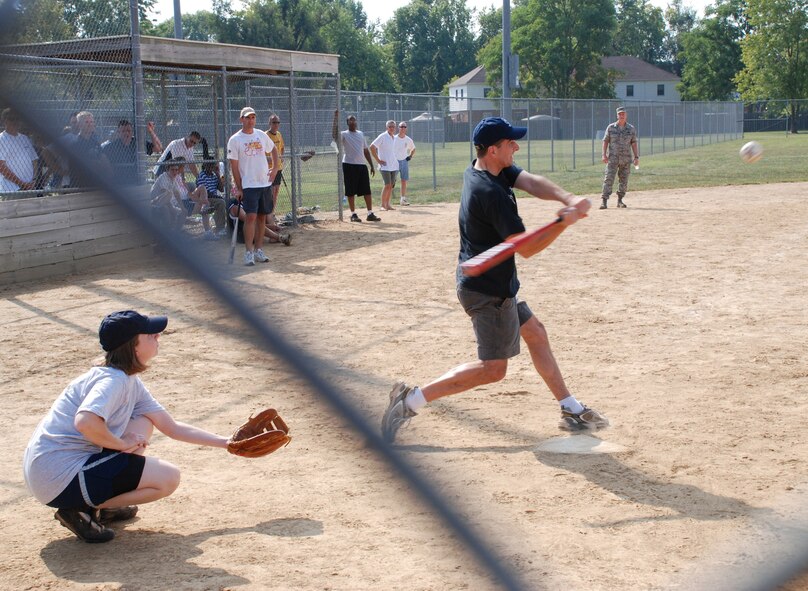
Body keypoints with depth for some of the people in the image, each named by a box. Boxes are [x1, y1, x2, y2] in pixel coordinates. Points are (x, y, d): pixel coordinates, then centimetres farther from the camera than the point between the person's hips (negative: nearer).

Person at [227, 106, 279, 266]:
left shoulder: (262, 135, 8)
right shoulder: (235, 140, -5)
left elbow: (274, 150, 24)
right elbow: (234, 166, -5)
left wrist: (275, 168, 9)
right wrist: (239, 188, -9)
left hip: (265, 183, 5)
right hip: (248, 185, -5)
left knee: (262, 217, 8)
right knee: (251, 217, -14)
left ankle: (258, 250, 17)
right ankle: (248, 252, -11)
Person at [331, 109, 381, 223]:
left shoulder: (361, 134, 15)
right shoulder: (344, 135, -1)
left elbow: (366, 150, 17)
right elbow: (334, 135, -23)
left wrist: (372, 166, 12)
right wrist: (336, 119, -24)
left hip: (362, 165, 5)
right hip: (349, 165, -5)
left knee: (367, 191, 2)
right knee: (351, 192, 0)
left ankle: (370, 214, 7)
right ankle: (353, 214, 9)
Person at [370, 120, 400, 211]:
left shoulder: (395, 138, 12)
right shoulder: (383, 136, -10)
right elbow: (372, 147, -15)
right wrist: (378, 160, -15)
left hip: (394, 165, 7)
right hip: (385, 165, -7)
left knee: (391, 185, 8)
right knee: (387, 185, -11)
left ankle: (387, 204, 15)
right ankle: (383, 204, -2)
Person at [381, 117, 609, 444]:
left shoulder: (480, 170, 2)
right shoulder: (491, 193, -26)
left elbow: (532, 183, -10)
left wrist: (568, 199, -26)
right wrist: (565, 221, -17)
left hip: (495, 284, 11)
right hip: (489, 290, -11)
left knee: (535, 333, 19)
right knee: (493, 367, -3)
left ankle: (571, 410, 29)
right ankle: (412, 400, -5)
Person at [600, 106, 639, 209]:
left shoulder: (631, 129, 6)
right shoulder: (611, 127, 2)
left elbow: (634, 143, 7)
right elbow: (605, 141, 3)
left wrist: (636, 157, 0)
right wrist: (604, 155, -7)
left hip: (626, 159, 2)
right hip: (613, 158, -2)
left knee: (624, 180, 6)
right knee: (608, 179, -10)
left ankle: (620, 200, 17)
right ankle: (604, 201, -11)